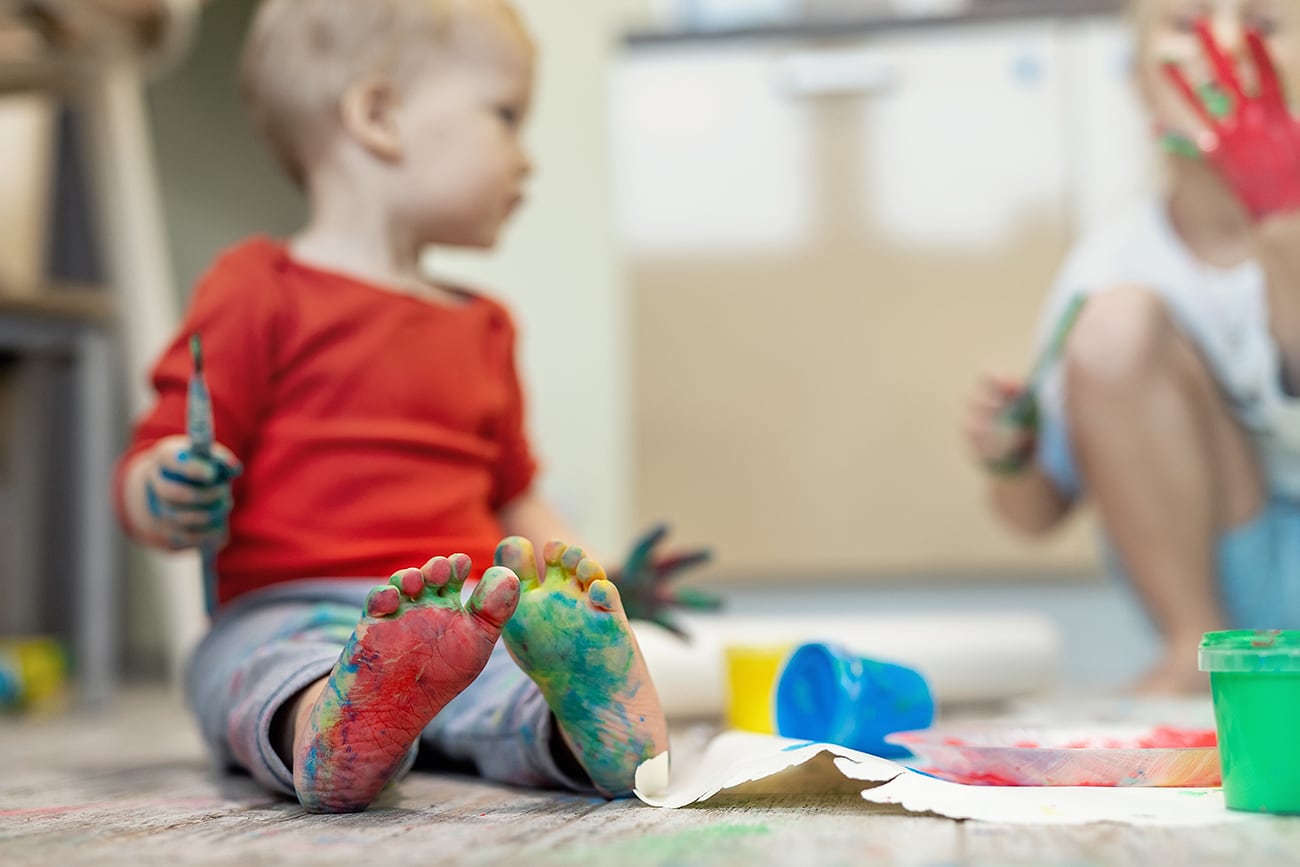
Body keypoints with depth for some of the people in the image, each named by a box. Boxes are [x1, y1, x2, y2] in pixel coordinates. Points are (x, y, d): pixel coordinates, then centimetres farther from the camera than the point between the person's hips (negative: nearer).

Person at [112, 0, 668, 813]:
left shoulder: (482, 326, 27)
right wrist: (174, 505, -22)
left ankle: (592, 726, -60)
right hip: (289, 616, -4)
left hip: (465, 618, 4)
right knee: (279, 668, -38)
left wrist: (606, 580, 17)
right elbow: (145, 478, 2)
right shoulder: (264, 291, 6)